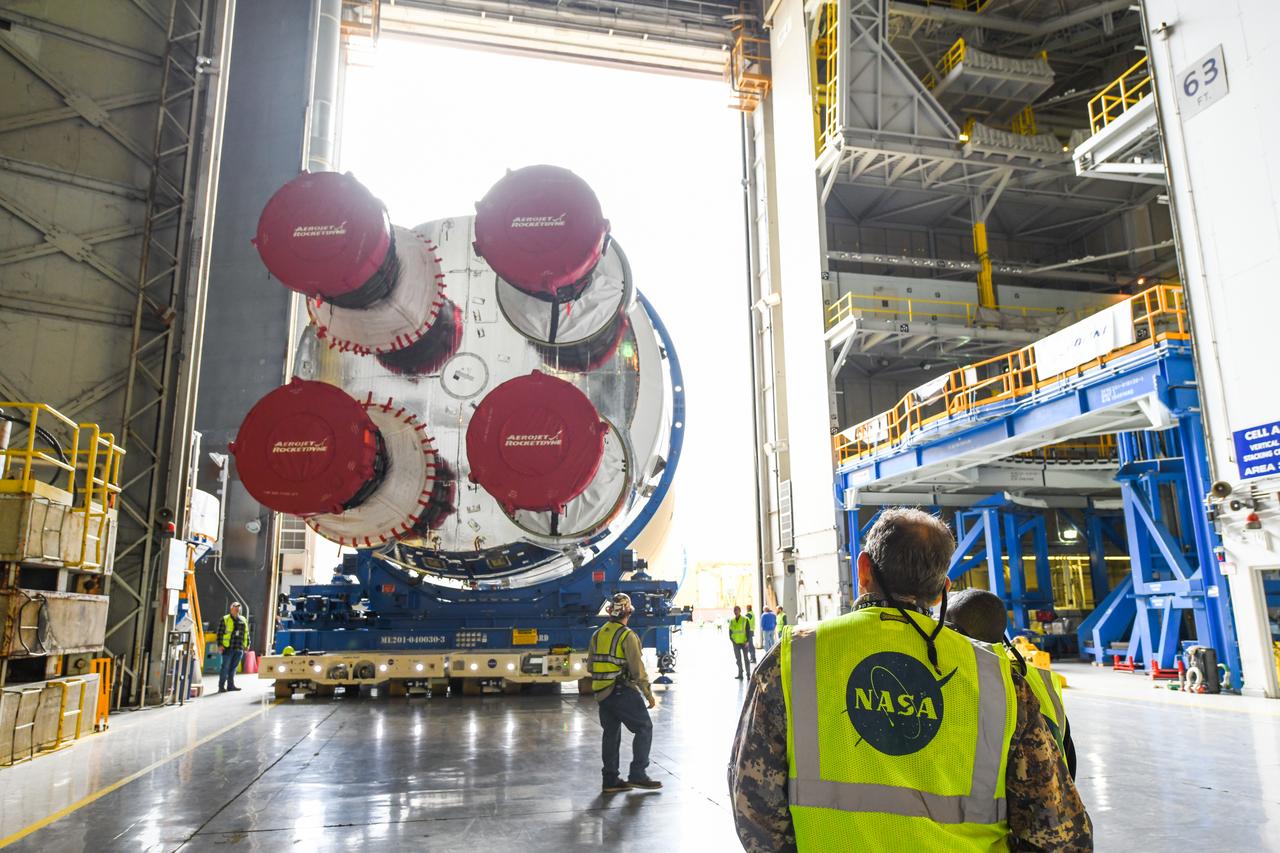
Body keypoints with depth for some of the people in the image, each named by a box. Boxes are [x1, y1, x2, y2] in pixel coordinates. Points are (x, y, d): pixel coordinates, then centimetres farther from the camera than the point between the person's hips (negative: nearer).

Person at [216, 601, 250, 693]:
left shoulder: (243, 620, 16)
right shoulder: (225, 620, 1)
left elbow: (246, 634, 21)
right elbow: (219, 633, -2)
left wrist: (246, 646, 17)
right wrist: (220, 645, -9)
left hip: (239, 649, 5)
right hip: (228, 648, -5)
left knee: (233, 667, 8)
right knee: (225, 667, -4)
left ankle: (231, 685, 14)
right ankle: (221, 686, 1)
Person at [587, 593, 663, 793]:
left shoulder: (597, 635, 9)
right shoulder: (627, 635, -13)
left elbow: (590, 666, 14)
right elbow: (637, 668, -15)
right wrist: (649, 694, -7)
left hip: (602, 693, 7)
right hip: (623, 692, -7)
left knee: (611, 733, 13)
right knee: (644, 728, 3)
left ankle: (610, 780, 15)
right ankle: (637, 775, -1)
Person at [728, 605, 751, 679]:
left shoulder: (745, 619, -4)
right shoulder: (731, 621, 7)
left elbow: (748, 631, -5)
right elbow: (730, 631, 12)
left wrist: (747, 641, -11)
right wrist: (731, 639, 0)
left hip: (744, 642, -4)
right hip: (736, 643, 4)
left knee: (745, 658, 2)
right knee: (738, 659, 7)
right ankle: (740, 674, 13)